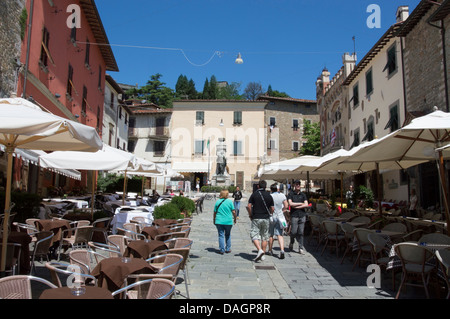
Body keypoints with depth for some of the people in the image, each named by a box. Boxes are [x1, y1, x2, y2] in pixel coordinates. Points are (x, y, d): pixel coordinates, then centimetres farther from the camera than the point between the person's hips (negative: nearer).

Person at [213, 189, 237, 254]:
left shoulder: (217, 201, 0)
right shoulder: (230, 201, -4)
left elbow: (215, 212, 3)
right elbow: (233, 211, -4)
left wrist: (214, 220, 17)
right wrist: (235, 219, 11)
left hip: (219, 221, 0)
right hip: (228, 221, 0)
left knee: (221, 235, 6)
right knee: (228, 235, 17)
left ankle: (222, 250, 5)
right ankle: (228, 249, 21)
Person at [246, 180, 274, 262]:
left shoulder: (254, 194, -4)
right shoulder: (269, 196, 3)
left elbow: (249, 206, -10)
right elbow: (272, 209, 3)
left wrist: (250, 215, 3)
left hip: (256, 218, -3)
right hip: (266, 219, 3)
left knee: (254, 235, 0)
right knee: (264, 237, 11)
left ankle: (260, 250, -20)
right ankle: (263, 254, 14)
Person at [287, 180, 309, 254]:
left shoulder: (303, 194, 12)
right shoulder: (290, 194, 4)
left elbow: (306, 205, 2)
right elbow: (290, 203, -10)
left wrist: (296, 206, -7)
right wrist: (300, 203, -4)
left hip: (302, 215, 3)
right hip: (294, 215, -2)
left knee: (301, 232, 1)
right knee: (294, 232, -5)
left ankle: (301, 248, 7)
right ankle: (291, 243, 23)